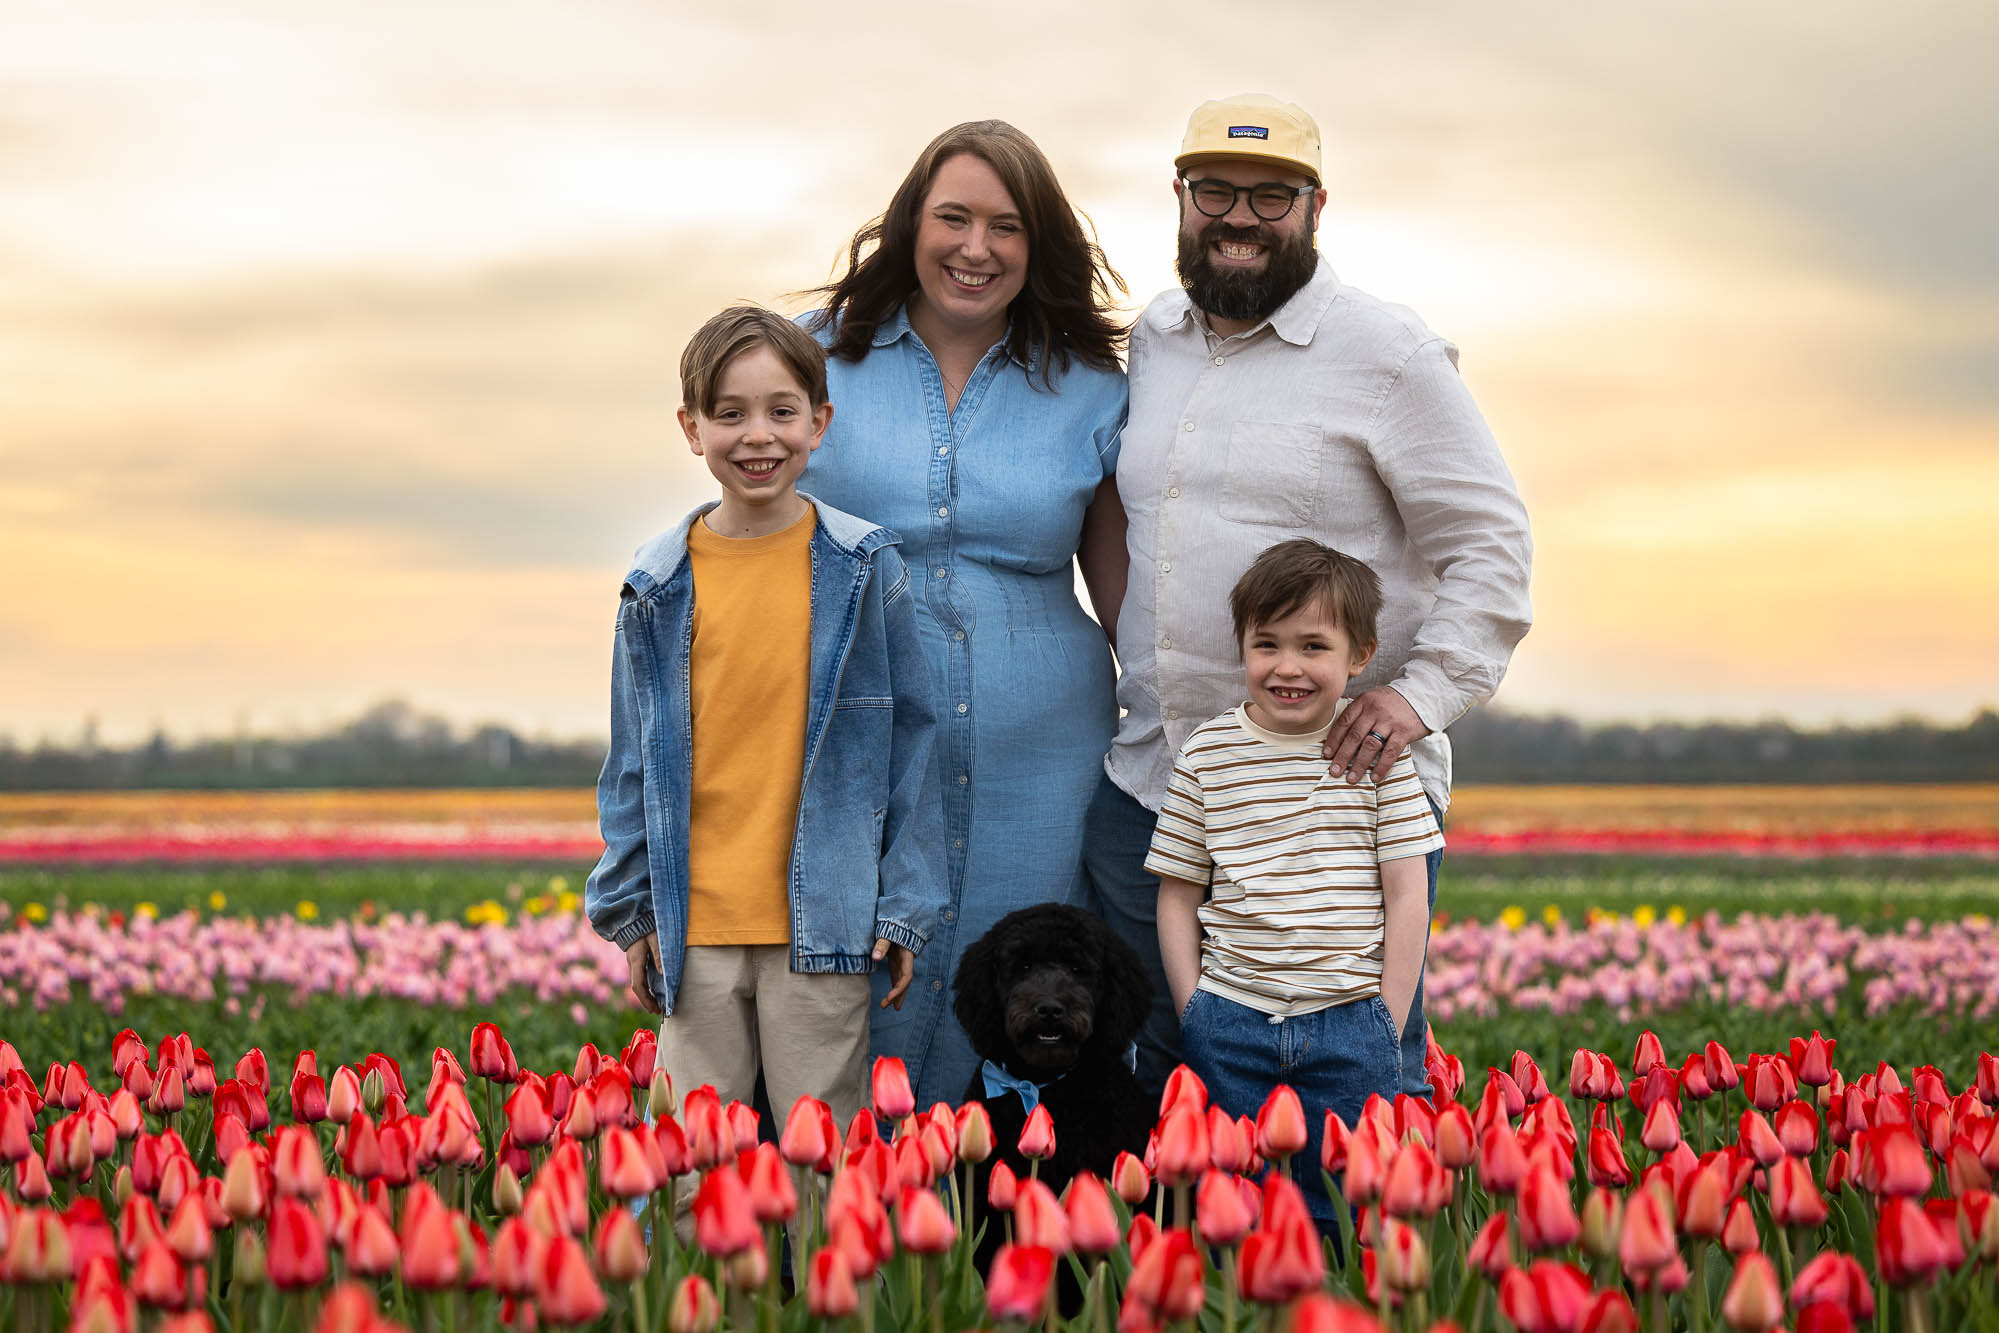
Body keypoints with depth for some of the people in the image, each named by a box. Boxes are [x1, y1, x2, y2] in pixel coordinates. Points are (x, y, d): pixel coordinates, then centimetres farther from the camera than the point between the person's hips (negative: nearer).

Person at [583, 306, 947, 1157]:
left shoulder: (865, 572, -1)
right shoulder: (659, 585, 2)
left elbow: (911, 741, 2)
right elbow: (634, 759, 10)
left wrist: (906, 908, -1)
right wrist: (631, 910, 7)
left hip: (825, 922, -2)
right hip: (694, 926, 2)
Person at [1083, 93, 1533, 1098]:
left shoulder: (1388, 354, -6)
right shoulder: (1151, 344, 13)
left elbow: (1490, 544, -7)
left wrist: (1426, 689, -19)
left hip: (1341, 786, -6)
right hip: (1148, 783, 6)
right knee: (1143, 1071, 13)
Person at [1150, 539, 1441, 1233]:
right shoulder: (1207, 755, 2)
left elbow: (1406, 895, 2)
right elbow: (1178, 894, 8)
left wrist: (1387, 1028, -2)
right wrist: (1194, 1012, 0)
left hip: (1351, 1023, -1)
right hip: (1228, 1022, 1)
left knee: (1343, 1212, 3)